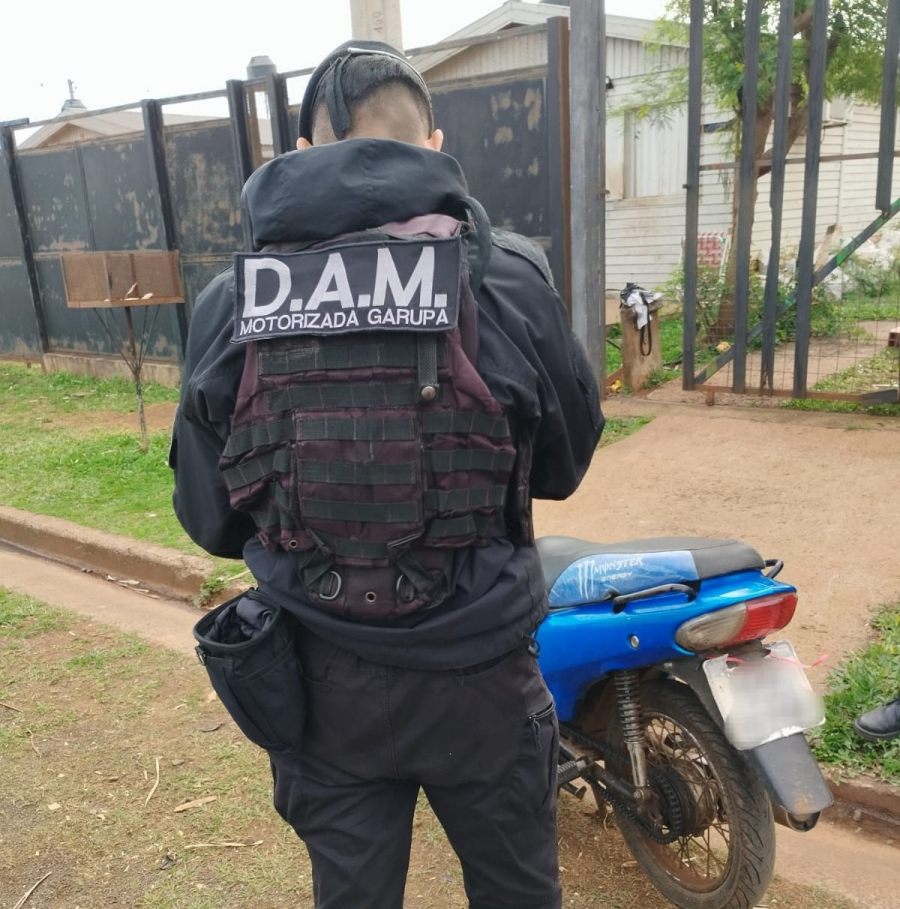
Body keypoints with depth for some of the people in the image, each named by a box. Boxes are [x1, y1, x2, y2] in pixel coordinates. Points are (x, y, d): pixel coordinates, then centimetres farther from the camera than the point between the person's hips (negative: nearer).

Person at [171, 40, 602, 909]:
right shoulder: (510, 274, -13)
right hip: (475, 673, -1)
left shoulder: (227, 300, -8)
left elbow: (209, 517, 0)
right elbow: (564, 463, 1)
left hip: (317, 681, 2)